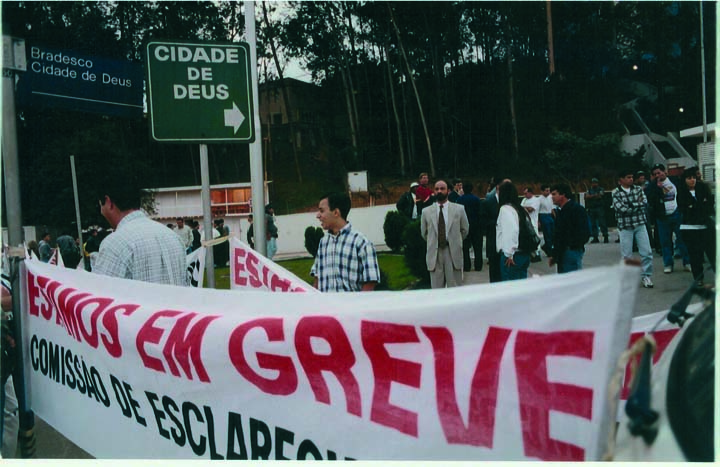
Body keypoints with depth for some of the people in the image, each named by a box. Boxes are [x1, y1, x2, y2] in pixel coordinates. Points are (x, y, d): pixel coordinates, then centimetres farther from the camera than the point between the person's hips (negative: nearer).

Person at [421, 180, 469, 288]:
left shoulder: (459, 209, 4)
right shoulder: (426, 212, 6)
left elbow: (465, 230, 14)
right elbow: (424, 233, 16)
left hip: (453, 253, -1)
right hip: (434, 254, 1)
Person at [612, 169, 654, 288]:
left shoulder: (638, 189, 6)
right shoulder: (616, 193, -4)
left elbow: (644, 202, -6)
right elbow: (621, 208, -16)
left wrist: (631, 205, -12)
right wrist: (637, 204, -8)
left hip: (640, 224, 3)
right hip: (625, 226, -3)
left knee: (647, 252, 0)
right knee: (626, 255, 4)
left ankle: (646, 276, 11)